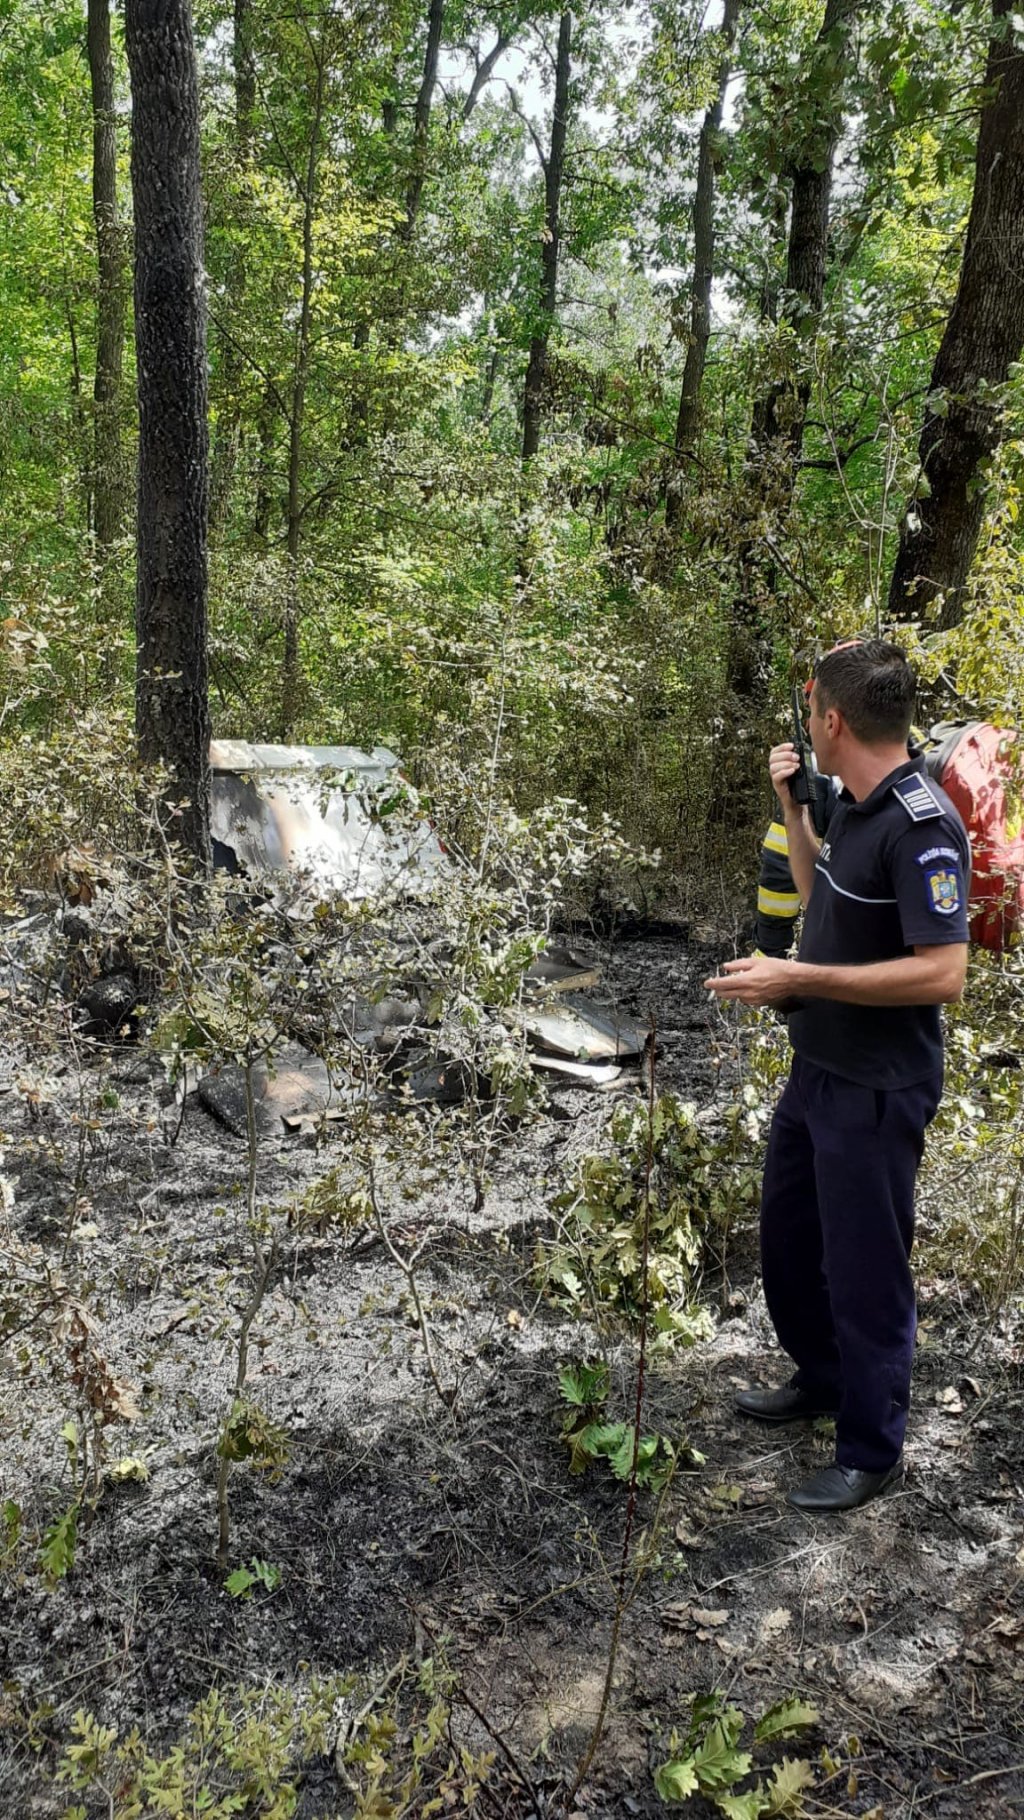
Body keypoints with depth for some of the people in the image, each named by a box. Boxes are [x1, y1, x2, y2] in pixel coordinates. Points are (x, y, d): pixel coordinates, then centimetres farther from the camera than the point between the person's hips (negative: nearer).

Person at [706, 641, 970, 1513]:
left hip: (877, 1092, -9)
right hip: (817, 1072, 9)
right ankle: (822, 1380, 46)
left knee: (864, 1270, 6)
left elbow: (943, 972, -29)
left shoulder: (923, 825, -24)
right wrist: (792, 808, 9)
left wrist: (797, 978, -28)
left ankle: (872, 1451, 26)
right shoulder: (852, 808, 4)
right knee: (788, 1241, 23)